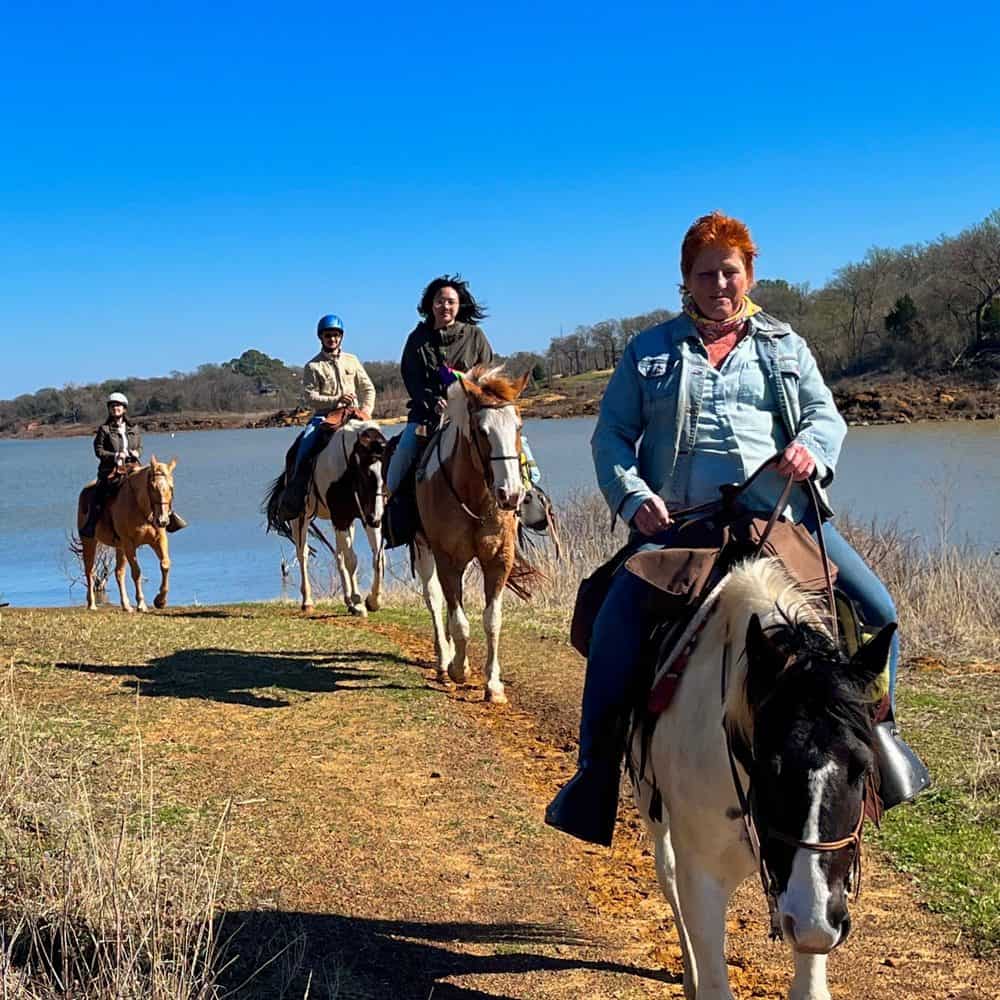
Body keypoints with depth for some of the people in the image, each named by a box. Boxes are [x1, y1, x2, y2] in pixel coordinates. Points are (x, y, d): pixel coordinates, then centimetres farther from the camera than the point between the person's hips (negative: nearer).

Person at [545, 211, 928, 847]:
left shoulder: (786, 347, 20)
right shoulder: (649, 352, 14)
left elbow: (827, 414, 12)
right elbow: (612, 435, 8)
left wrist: (811, 447, -13)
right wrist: (633, 496, -10)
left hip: (782, 514, 2)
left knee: (878, 611, -9)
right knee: (618, 619, -24)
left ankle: (873, 731, 14)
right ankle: (597, 769, -10)